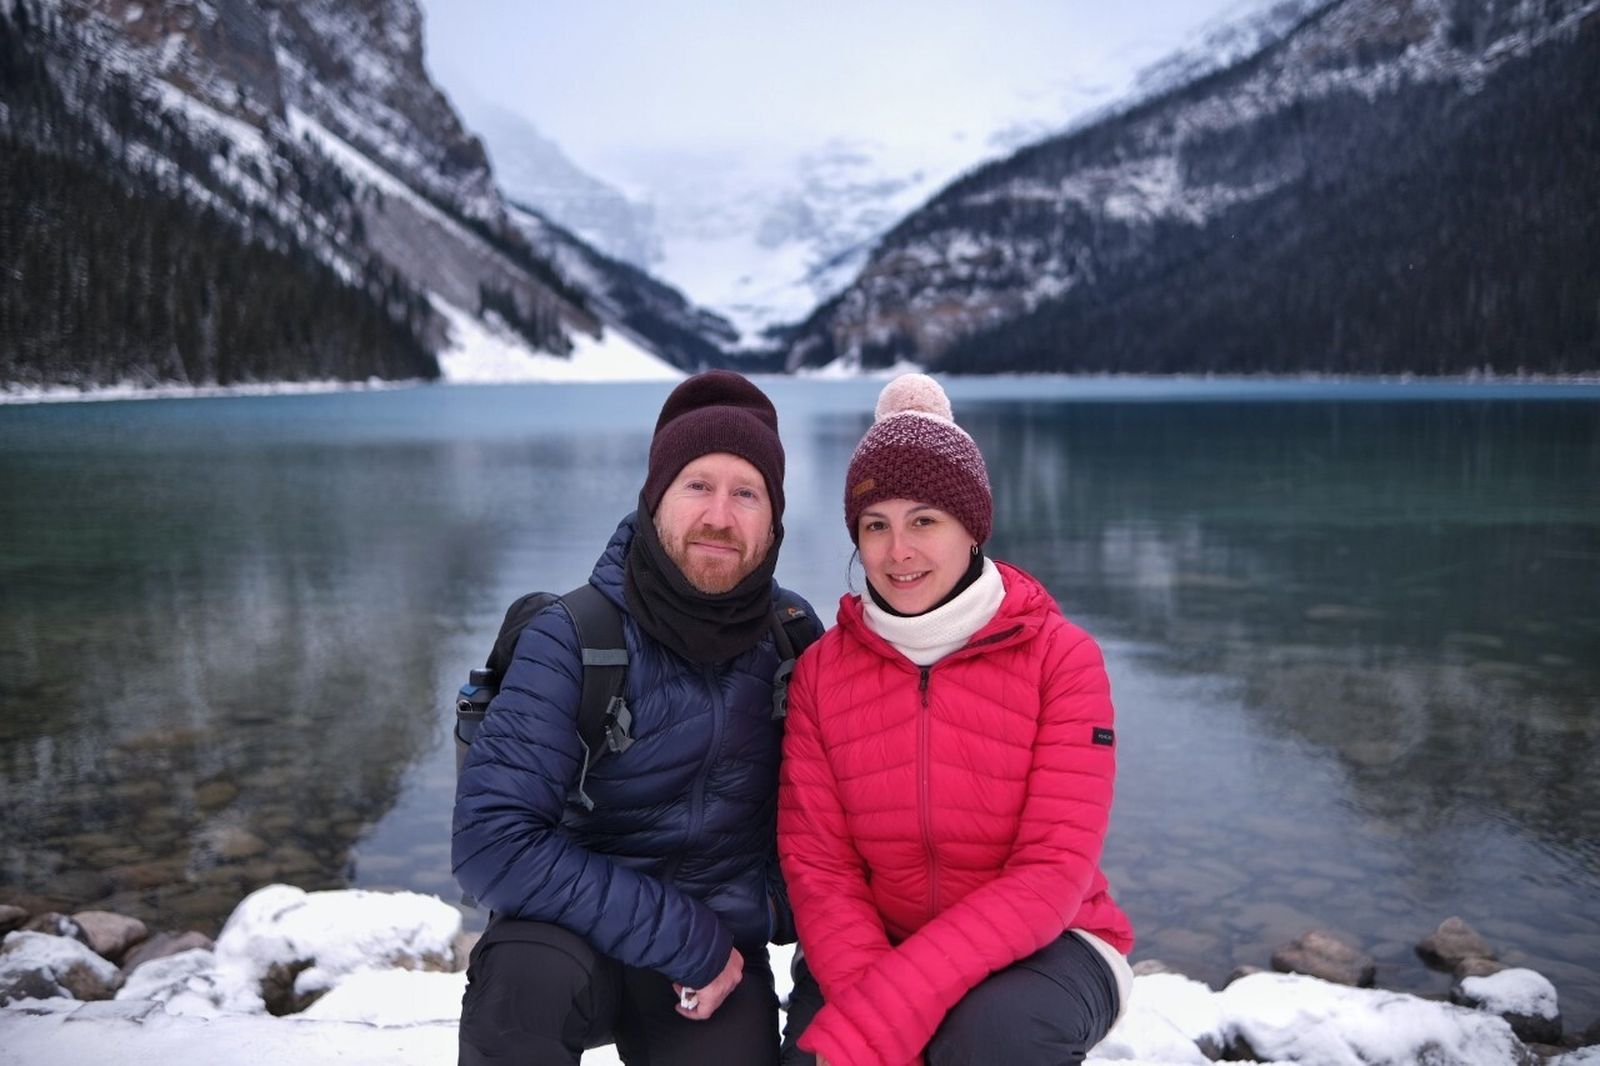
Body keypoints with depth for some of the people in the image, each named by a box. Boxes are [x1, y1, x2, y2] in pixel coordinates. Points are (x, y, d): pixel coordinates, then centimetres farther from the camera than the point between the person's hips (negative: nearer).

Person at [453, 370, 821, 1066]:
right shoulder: (572, 639, -16)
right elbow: (492, 840, -25)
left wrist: (772, 907, -7)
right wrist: (683, 940, -23)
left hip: (723, 959, 3)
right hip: (579, 936, -3)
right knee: (535, 975, -34)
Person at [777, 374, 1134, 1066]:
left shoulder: (1061, 658, -14)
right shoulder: (822, 670, -5)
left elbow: (1054, 871, -20)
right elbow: (818, 868, -6)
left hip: (1045, 946, -3)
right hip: (877, 945, 3)